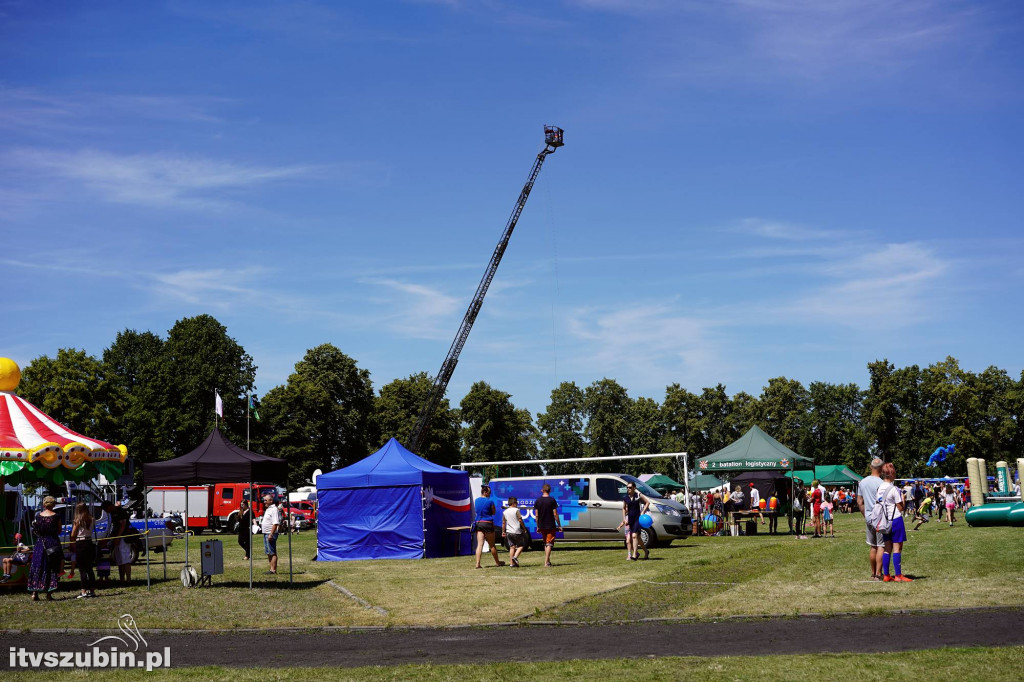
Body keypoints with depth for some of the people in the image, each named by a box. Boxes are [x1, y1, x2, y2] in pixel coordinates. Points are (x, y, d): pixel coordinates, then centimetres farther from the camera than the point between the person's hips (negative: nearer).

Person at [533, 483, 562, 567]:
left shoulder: (538, 501, 1)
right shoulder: (552, 500, -9)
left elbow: (536, 515, 3)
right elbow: (555, 514, -9)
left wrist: (538, 526, 12)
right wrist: (559, 525, -1)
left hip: (542, 526, 4)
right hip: (551, 525, -4)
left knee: (545, 543, 18)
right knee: (549, 544, -1)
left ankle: (547, 560, 20)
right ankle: (547, 562, -10)